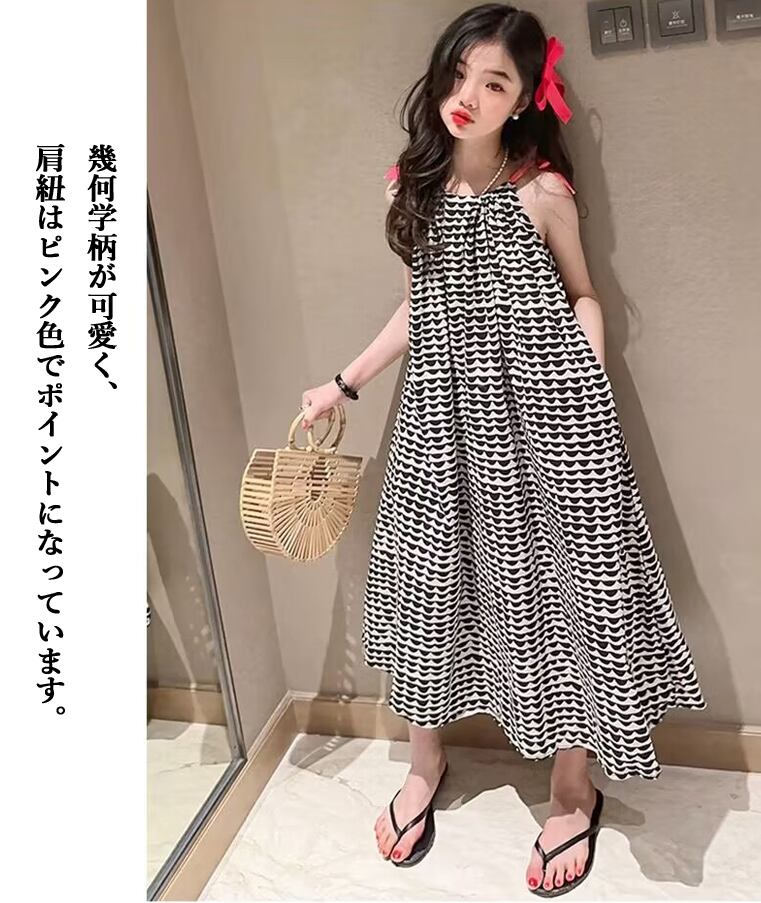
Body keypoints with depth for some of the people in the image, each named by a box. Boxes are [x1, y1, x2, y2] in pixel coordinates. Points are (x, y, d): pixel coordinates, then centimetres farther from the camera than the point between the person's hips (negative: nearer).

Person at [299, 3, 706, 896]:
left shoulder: (542, 189, -4)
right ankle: (426, 759, 33)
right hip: (446, 413, 4)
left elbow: (580, 295, 6)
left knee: (552, 585, 3)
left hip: (542, 410, -3)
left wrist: (592, 391, -5)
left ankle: (572, 789, 25)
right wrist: (344, 383, 15)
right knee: (431, 577, 10)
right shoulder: (411, 186, 6)